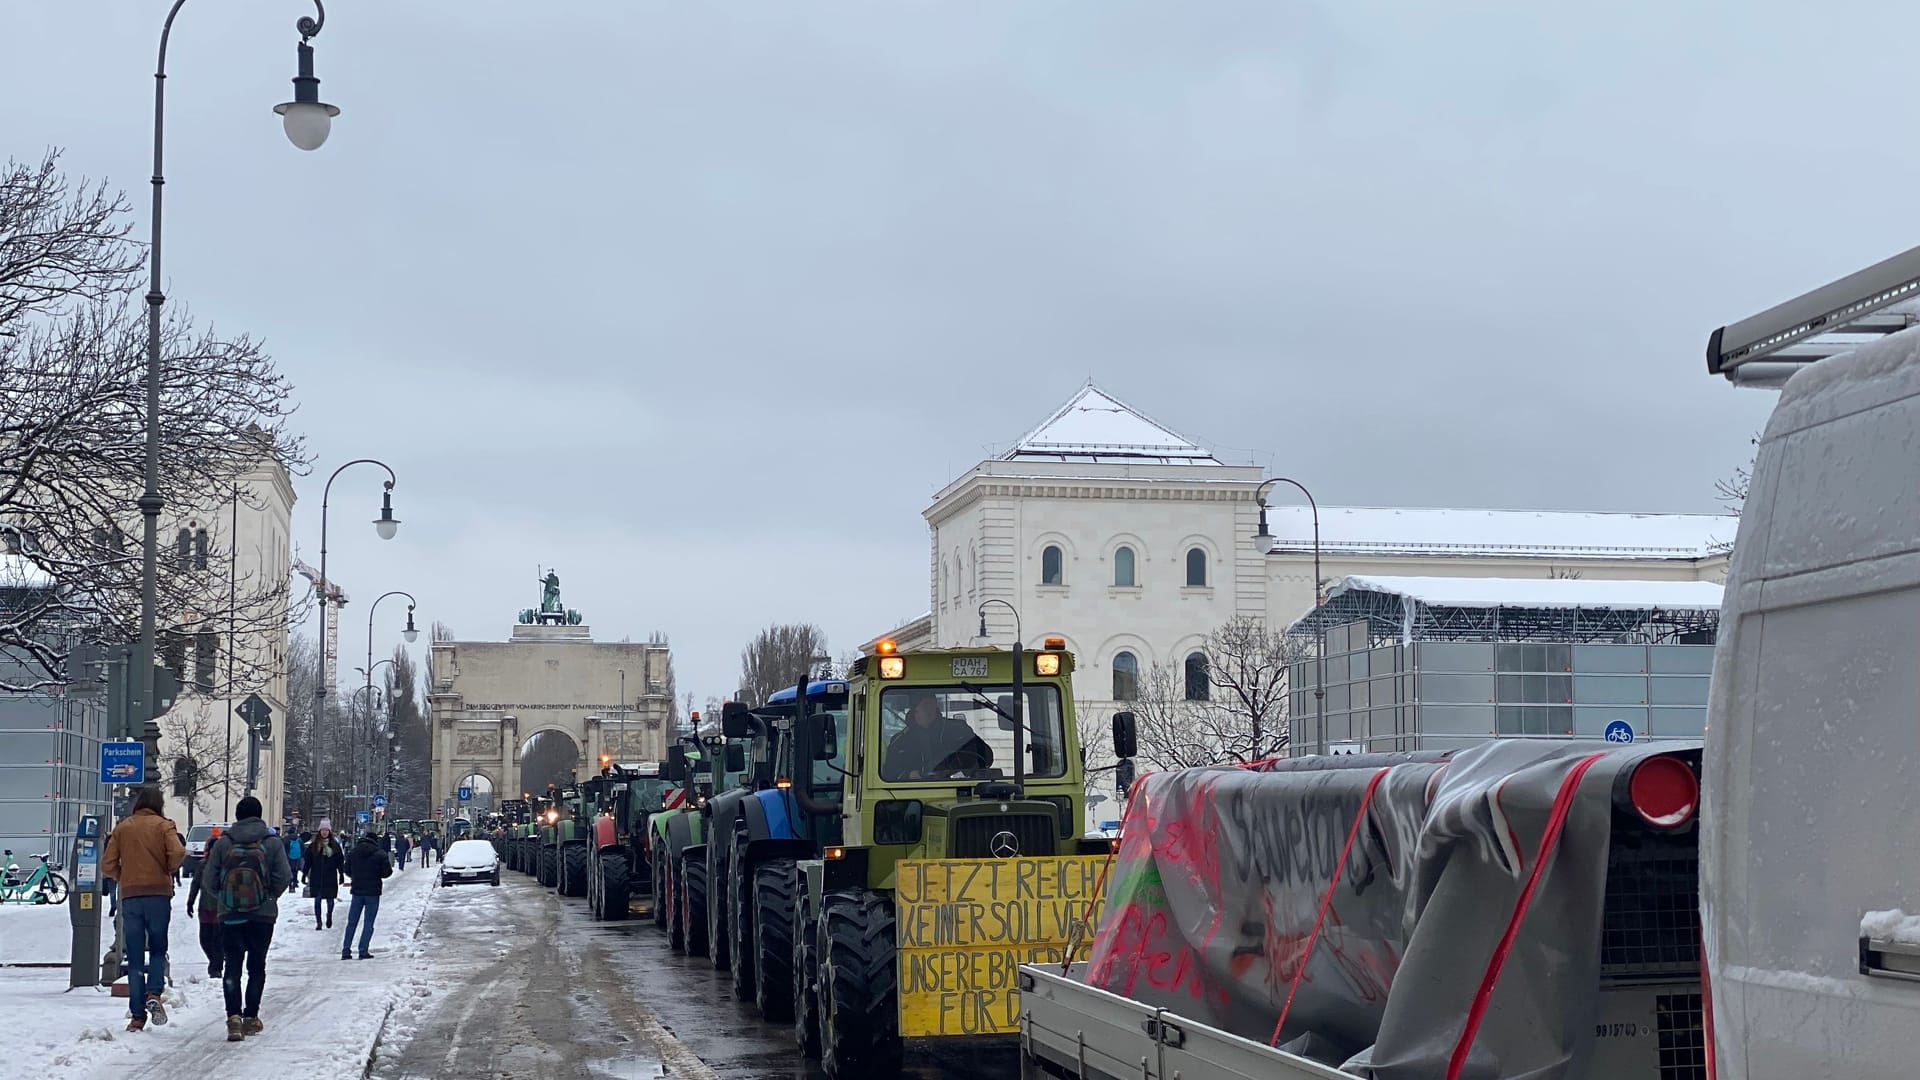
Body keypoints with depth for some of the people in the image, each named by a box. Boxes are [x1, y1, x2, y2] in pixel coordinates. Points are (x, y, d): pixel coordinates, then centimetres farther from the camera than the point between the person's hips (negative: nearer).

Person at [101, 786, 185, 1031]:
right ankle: (154, 993, -14)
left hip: (130, 895, 2)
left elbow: (107, 865, 3)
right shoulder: (163, 826, 1)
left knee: (134, 956, 6)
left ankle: (137, 1015, 3)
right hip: (159, 894, -2)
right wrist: (169, 871, 3)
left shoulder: (122, 828, 8)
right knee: (158, 949, 11)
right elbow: (178, 853, -16)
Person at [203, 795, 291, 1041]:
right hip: (263, 915, 0)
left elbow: (210, 878, -3)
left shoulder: (223, 843, -3)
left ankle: (234, 1016, -13)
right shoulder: (273, 843, -5)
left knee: (232, 966, 3)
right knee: (257, 966, 13)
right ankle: (250, 1017, 13)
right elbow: (284, 877, -8)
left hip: (230, 915, 0)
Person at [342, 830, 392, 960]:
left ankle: (346, 951, 8)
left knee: (352, 922, 11)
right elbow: (386, 873, -9)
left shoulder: (352, 853, 1)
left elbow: (347, 872, 7)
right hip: (373, 892, -3)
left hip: (357, 892, 3)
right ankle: (363, 951, -4)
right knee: (369, 923, 2)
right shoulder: (380, 854, -9)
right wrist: (390, 865, 13)